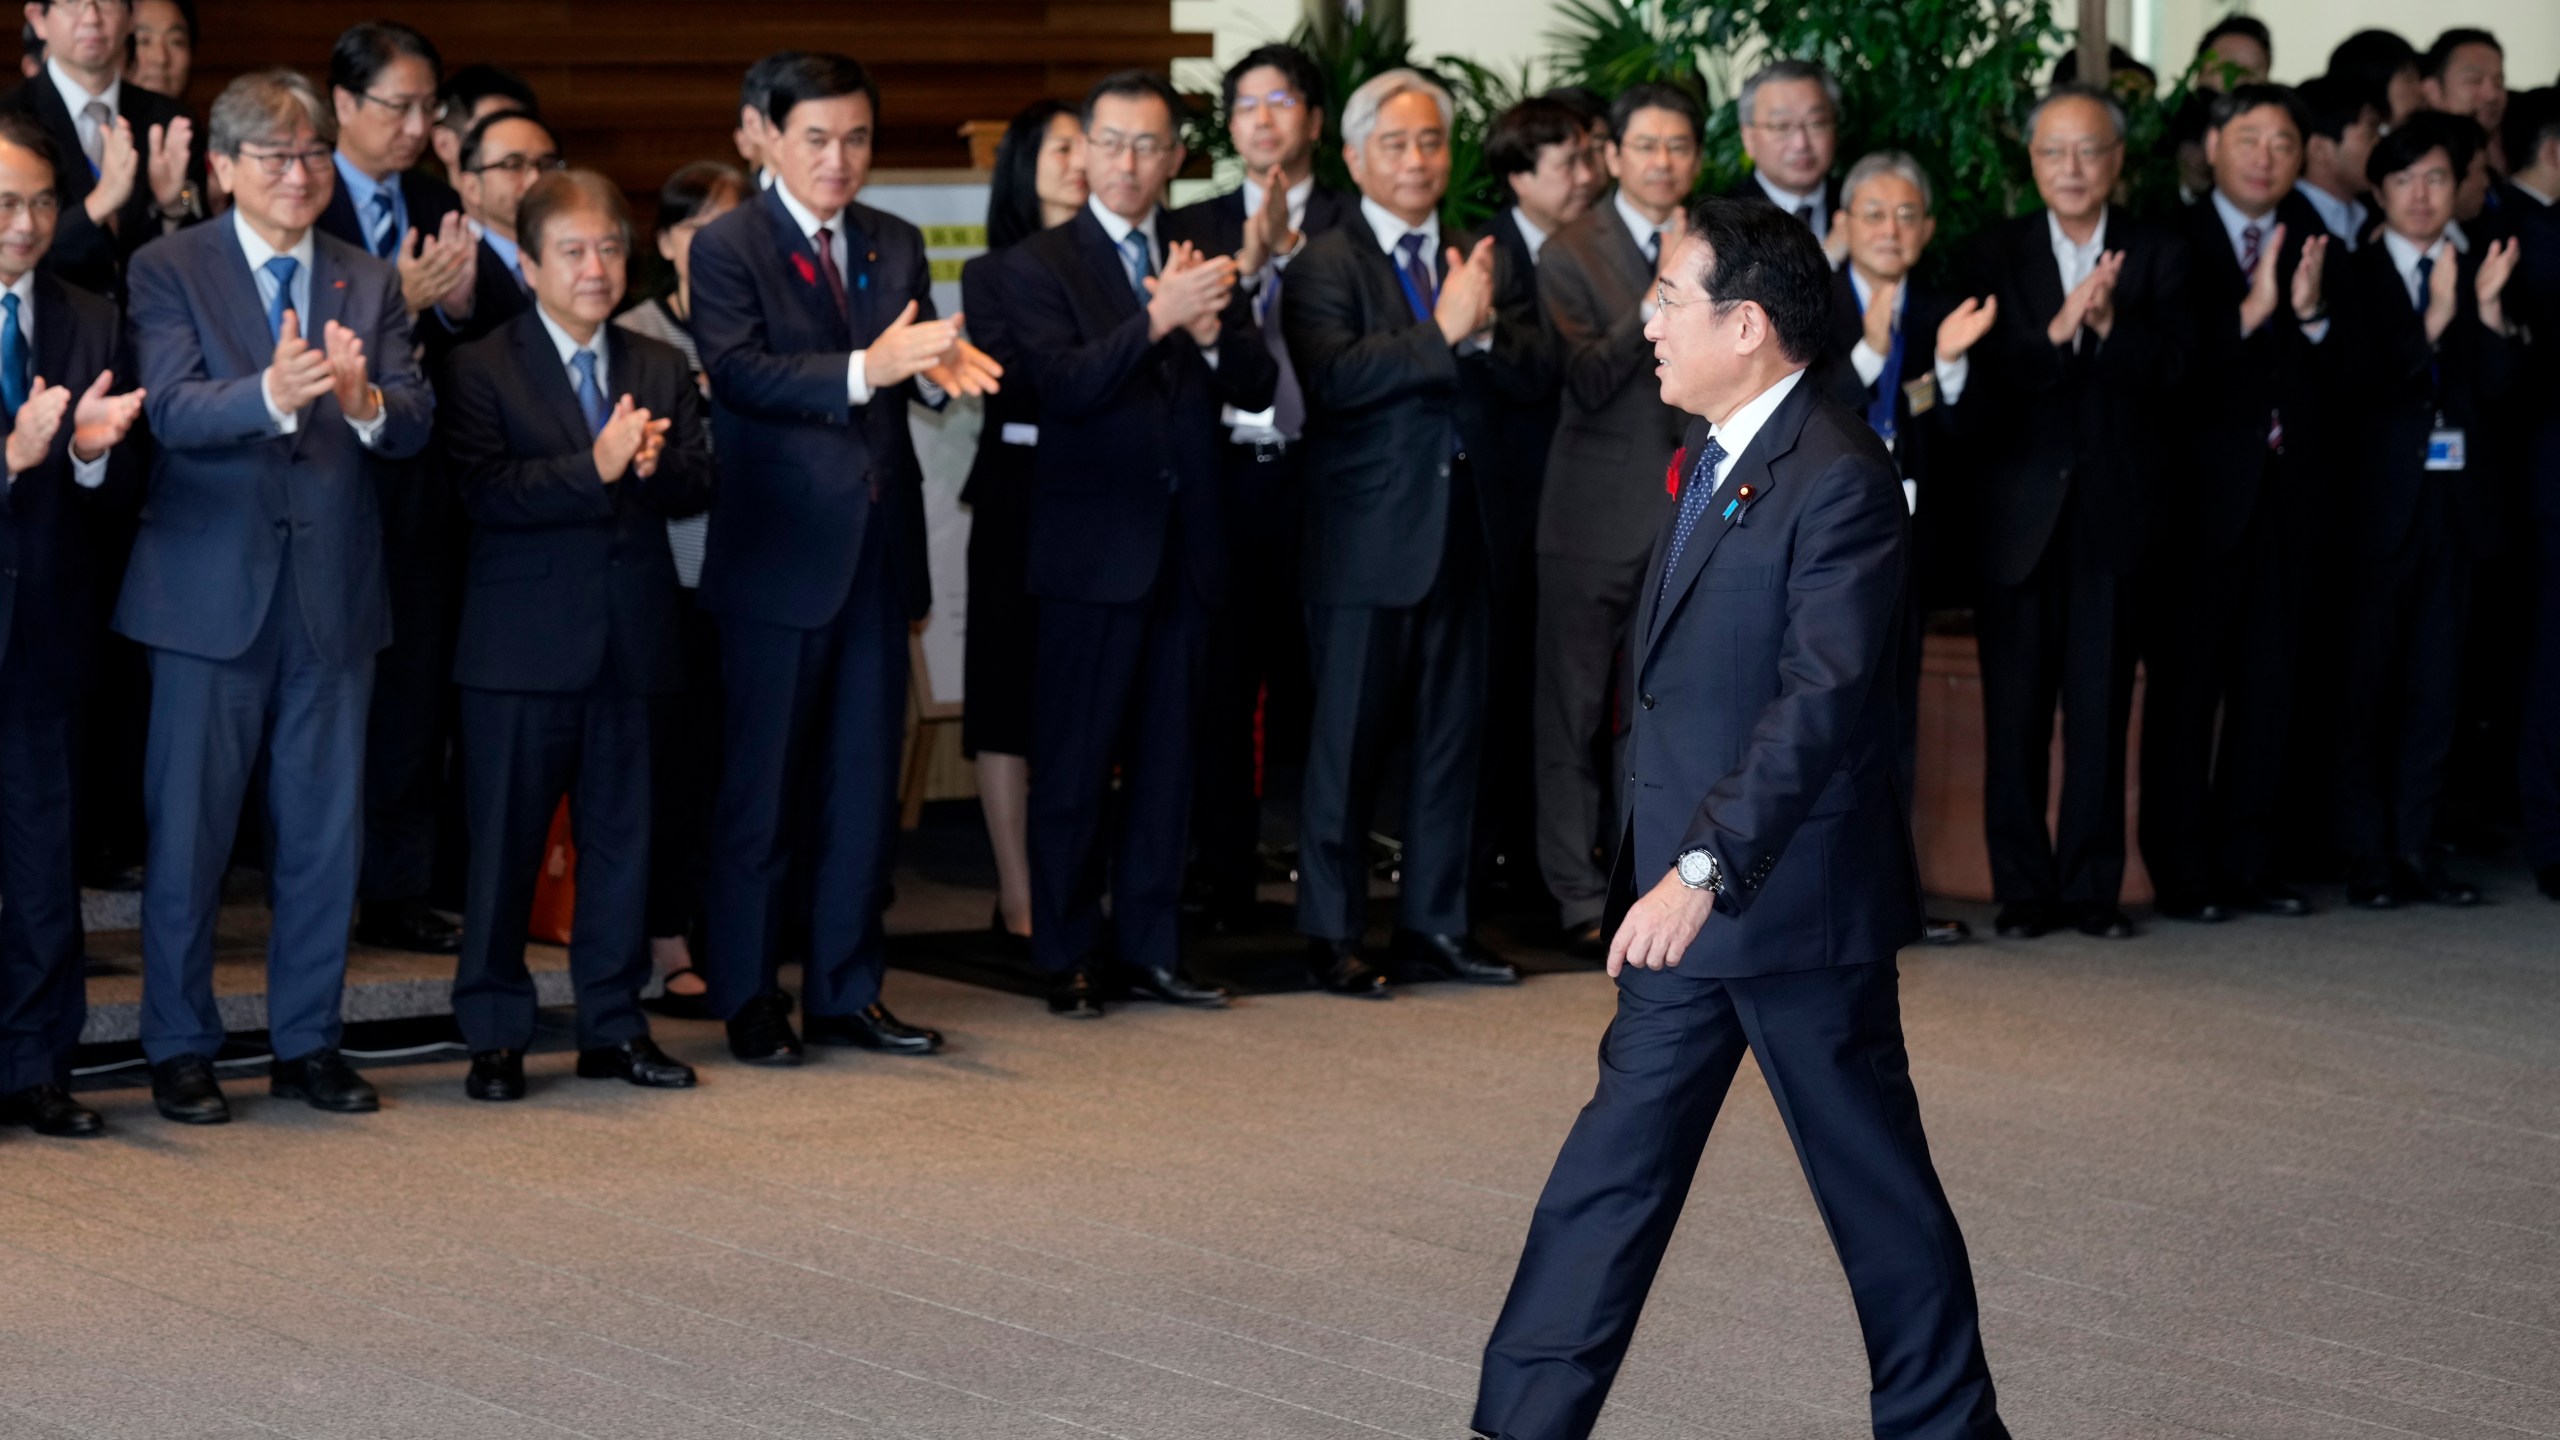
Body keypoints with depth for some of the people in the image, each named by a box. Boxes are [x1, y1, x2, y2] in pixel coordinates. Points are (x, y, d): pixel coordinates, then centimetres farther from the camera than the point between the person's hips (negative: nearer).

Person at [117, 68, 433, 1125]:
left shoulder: (370, 286, 10)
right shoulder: (169, 271, -1)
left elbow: (414, 426, -2)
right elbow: (172, 409, -17)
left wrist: (364, 398, -25)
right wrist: (272, 393, -36)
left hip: (334, 598, 4)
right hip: (211, 592, -3)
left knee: (326, 832, 9)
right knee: (188, 831, 2)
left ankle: (308, 1042, 20)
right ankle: (180, 1049, 12)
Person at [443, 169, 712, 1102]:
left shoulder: (662, 369, 13)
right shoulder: (484, 370, -2)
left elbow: (698, 485, 6)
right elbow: (484, 492, -15)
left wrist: (654, 466, -16)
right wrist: (595, 468, -23)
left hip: (633, 638, 4)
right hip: (524, 641, -4)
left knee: (623, 837, 8)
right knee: (505, 841, 1)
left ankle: (614, 1026, 17)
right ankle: (494, 1035, 9)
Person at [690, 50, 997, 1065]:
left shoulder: (896, 248, 12)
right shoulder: (728, 248, -5)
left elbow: (909, 376, 4)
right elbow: (738, 373, -19)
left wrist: (943, 365, -20)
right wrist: (866, 368, -31)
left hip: (877, 552, 5)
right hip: (779, 553, -5)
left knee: (864, 788, 9)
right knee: (762, 789, 2)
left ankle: (845, 993, 18)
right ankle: (747, 1000, 12)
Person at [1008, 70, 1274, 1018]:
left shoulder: (1201, 260, 11)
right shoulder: (1039, 266, -3)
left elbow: (1258, 387, 4)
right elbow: (1065, 384, -17)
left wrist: (1210, 331, -17)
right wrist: (1158, 318, -29)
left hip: (1186, 548, 5)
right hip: (1092, 548, -5)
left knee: (1166, 761, 9)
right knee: (1074, 766, 0)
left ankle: (1150, 949, 16)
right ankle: (1065, 961, 6)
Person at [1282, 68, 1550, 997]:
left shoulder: (1483, 264, 12)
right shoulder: (1325, 266, -4)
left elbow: (1536, 374, 1)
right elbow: (1332, 376, -20)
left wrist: (1485, 327, -17)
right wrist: (1442, 330, -23)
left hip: (1462, 530, 5)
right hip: (1367, 537, -5)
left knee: (1451, 736, 10)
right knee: (1348, 740, 0)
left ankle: (1435, 925, 18)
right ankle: (1333, 936, 7)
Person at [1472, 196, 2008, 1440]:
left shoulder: (1837, 477, -18)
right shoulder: (1710, 459, 12)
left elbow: (1825, 697, -26)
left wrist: (1705, 868, -31)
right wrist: (1663, 874, 17)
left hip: (1792, 895, -9)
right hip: (1687, 902, 9)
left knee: (1874, 1180, 5)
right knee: (1614, 1168, 8)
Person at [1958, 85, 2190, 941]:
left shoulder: (2156, 256, 6)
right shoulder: (1996, 255, 5)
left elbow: (2168, 373, -5)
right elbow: (1984, 380, -8)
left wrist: (2108, 324, -21)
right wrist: (2057, 330, -22)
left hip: (2112, 511, 0)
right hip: (2020, 513, 0)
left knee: (2101, 709, 2)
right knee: (2015, 709, 2)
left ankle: (2092, 886, 9)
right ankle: (2023, 889, 9)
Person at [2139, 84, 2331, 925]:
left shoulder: (2309, 245, 10)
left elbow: (2334, 385, 5)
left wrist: (2310, 314, -12)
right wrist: (2249, 312, -23)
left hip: (2281, 497, 5)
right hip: (2200, 497, -5)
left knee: (2268, 689, 10)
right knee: (2184, 688, -1)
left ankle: (2247, 865, 19)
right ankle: (2181, 874, 6)